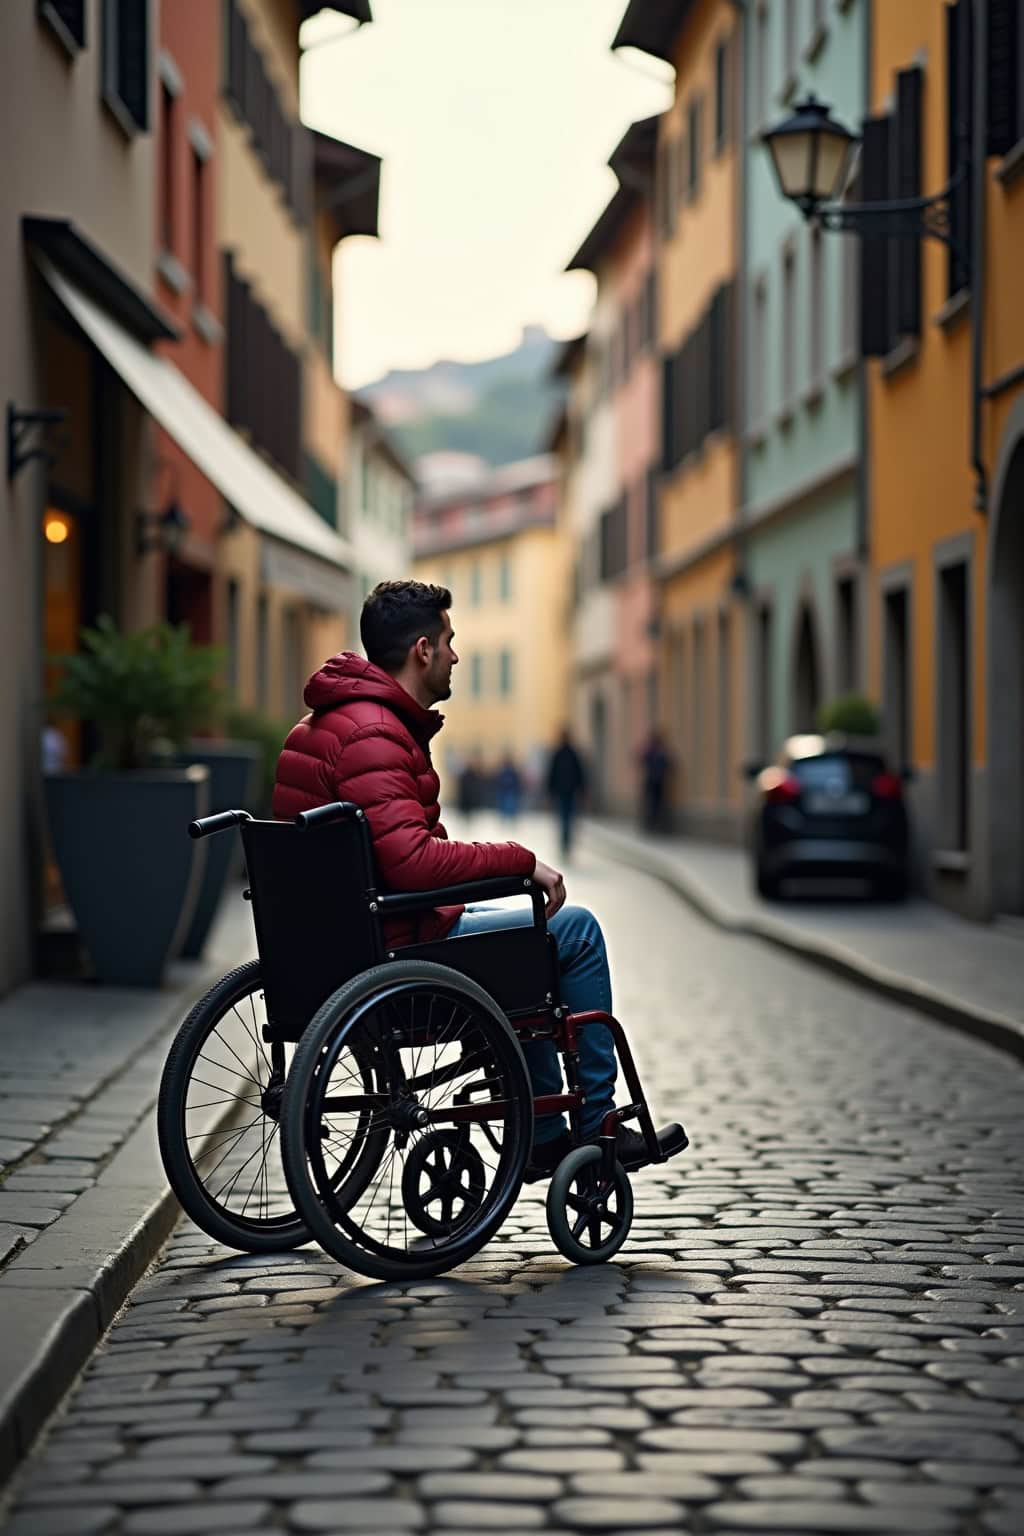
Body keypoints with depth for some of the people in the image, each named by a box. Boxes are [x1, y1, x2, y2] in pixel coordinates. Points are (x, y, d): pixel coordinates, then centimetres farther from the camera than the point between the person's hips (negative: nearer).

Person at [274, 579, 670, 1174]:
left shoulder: (324, 722, 12)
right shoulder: (371, 735, -22)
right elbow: (414, 861, -31)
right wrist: (523, 861, -19)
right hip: (394, 949, -11)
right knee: (577, 929, 0)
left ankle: (545, 1135, 29)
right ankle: (597, 1124, 11)